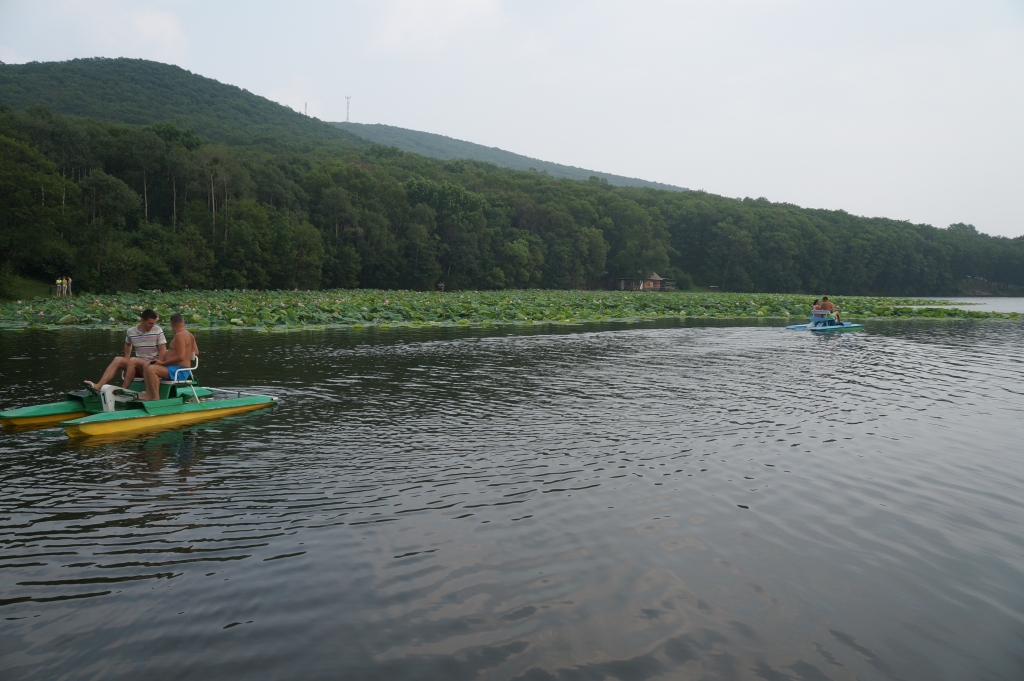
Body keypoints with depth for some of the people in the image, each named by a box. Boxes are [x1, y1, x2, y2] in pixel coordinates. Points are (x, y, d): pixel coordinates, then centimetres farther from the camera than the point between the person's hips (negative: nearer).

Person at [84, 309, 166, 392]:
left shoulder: (158, 331, -6)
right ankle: (98, 386, -26)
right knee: (118, 360, -15)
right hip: (138, 366, 5)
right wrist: (126, 361, 13)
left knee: (133, 360, -29)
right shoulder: (131, 332, 5)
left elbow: (163, 350, -8)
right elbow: (128, 344, 25)